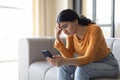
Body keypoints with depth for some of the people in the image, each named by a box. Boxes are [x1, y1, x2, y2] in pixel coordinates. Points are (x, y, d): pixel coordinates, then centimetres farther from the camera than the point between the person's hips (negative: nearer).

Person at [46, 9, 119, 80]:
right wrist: (57, 37, -20)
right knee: (63, 67, -16)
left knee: (81, 70, -33)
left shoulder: (94, 30, -26)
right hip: (91, 64, 6)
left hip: (109, 66, -6)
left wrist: (64, 61, -46)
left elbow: (88, 58, -32)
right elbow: (69, 57, -13)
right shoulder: (70, 34, -7)